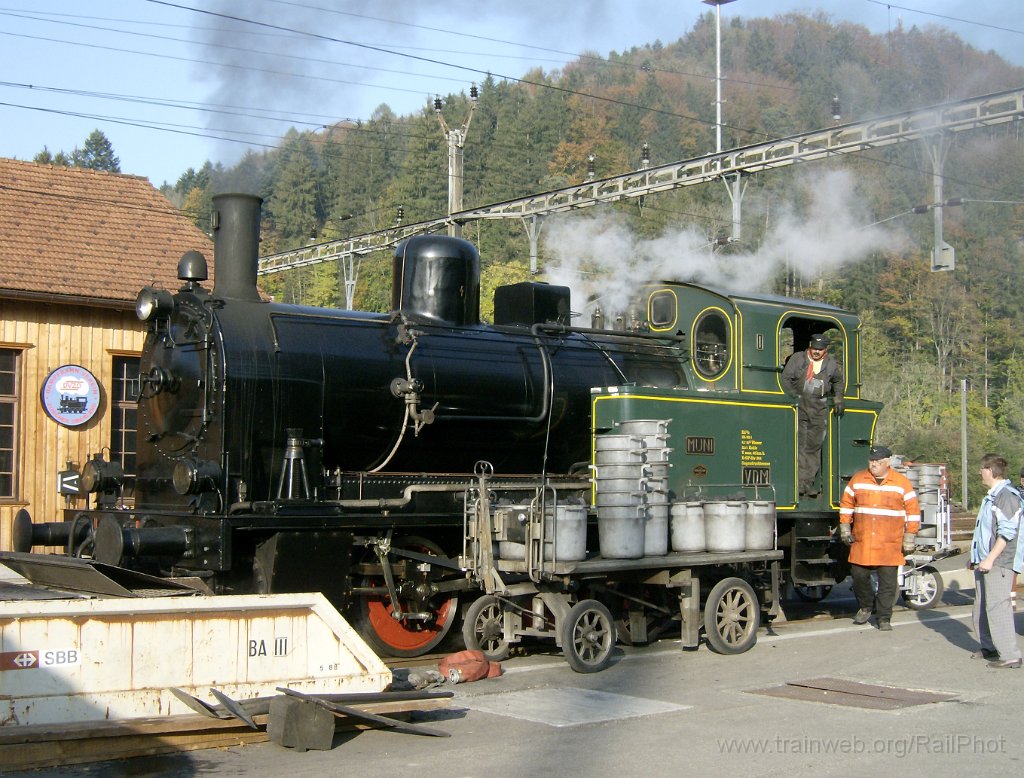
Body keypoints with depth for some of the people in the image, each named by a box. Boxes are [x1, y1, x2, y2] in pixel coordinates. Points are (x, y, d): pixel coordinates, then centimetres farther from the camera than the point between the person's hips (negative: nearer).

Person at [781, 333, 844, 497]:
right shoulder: (797, 359, 2)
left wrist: (838, 399, 15)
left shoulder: (831, 364, 10)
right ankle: (799, 481, -9)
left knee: (814, 446, 3)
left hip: (819, 409, 3)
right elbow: (785, 378, 0)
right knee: (800, 443, -9)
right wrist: (793, 396, -13)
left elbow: (838, 382, 27)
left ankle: (809, 482, 8)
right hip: (799, 405, -3)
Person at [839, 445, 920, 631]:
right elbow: (846, 504, 16)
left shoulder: (901, 482, 1)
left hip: (890, 545, -2)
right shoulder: (857, 480, 7)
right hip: (861, 543, 2)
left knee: (887, 582, -2)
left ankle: (884, 618, 8)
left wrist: (910, 536, -2)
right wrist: (845, 527, 10)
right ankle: (865, 607, 29)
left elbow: (913, 511, 3)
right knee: (859, 576, 5)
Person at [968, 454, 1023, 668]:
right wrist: (976, 558, 26)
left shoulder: (1007, 496, -14)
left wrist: (990, 558, -22)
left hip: (998, 563, -10)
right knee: (982, 607, 14)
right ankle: (989, 647, 24)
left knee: (997, 606, -12)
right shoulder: (991, 497, 18)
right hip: (984, 562, 10)